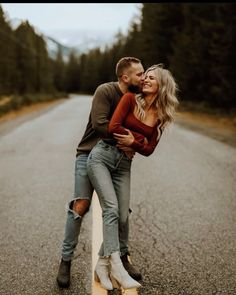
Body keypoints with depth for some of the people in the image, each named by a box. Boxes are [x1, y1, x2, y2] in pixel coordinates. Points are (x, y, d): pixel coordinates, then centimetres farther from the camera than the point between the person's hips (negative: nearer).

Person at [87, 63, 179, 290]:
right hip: (102, 156, -4)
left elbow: (149, 150, 5)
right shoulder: (130, 99, -2)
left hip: (124, 165, 4)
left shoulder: (160, 118, 9)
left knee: (122, 218, -3)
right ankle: (116, 266, -20)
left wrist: (133, 141, -12)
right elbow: (113, 127, -14)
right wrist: (141, 139, -6)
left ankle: (102, 265, 12)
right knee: (111, 209, -18)